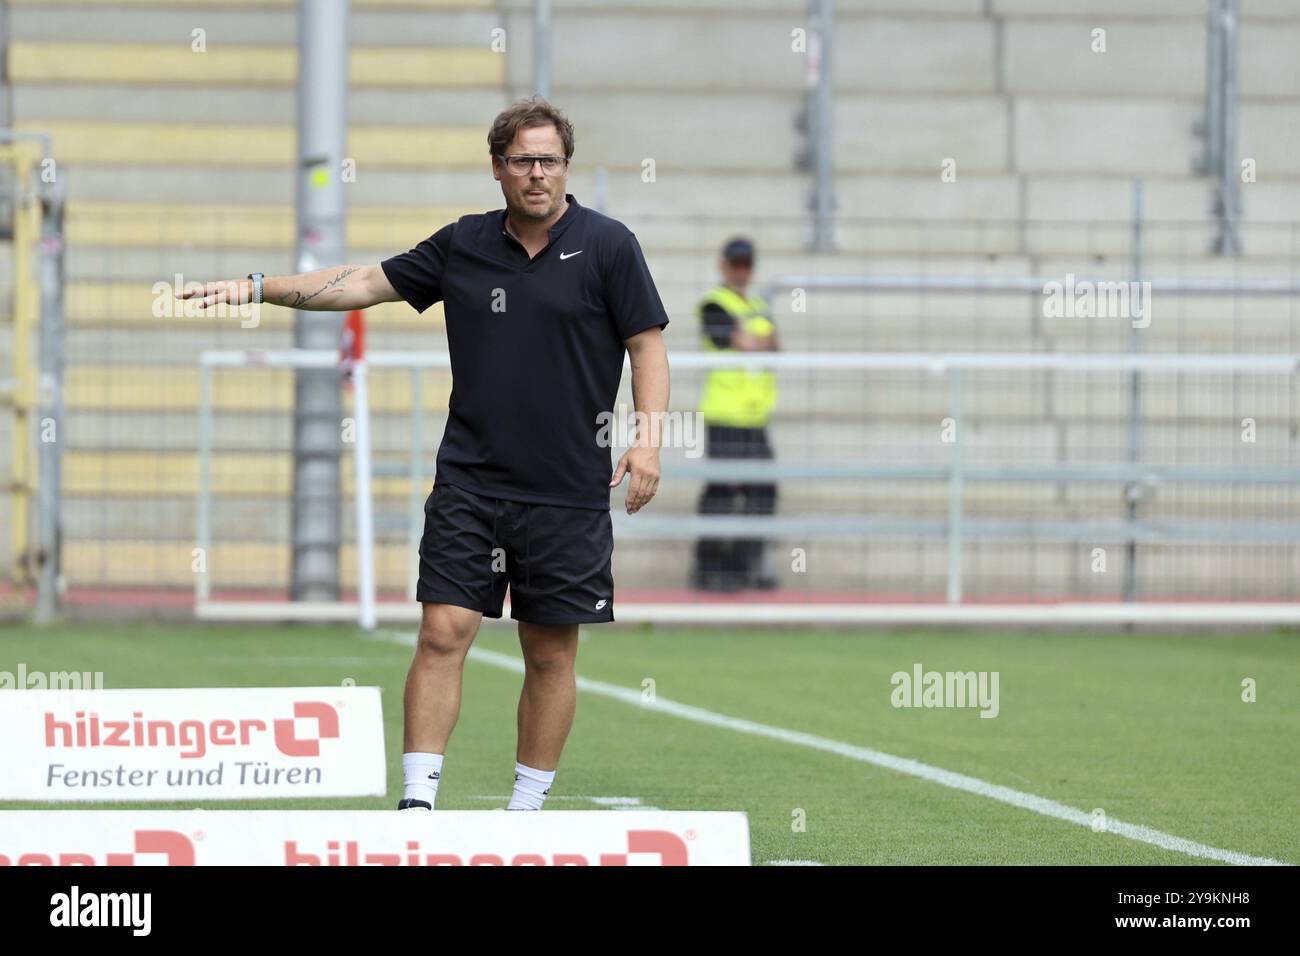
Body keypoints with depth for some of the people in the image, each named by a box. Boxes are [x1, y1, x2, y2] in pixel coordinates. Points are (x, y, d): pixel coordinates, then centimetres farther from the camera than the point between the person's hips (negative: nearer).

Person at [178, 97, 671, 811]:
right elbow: (366, 283, 15)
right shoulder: (463, 245, 9)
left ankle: (528, 807, 14)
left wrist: (648, 437, -12)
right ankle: (418, 800, -7)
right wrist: (259, 288, 10)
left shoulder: (607, 245, -1)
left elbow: (648, 343, 1)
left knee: (551, 653, 4)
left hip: (568, 492, -2)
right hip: (468, 480, 2)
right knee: (443, 632, -8)